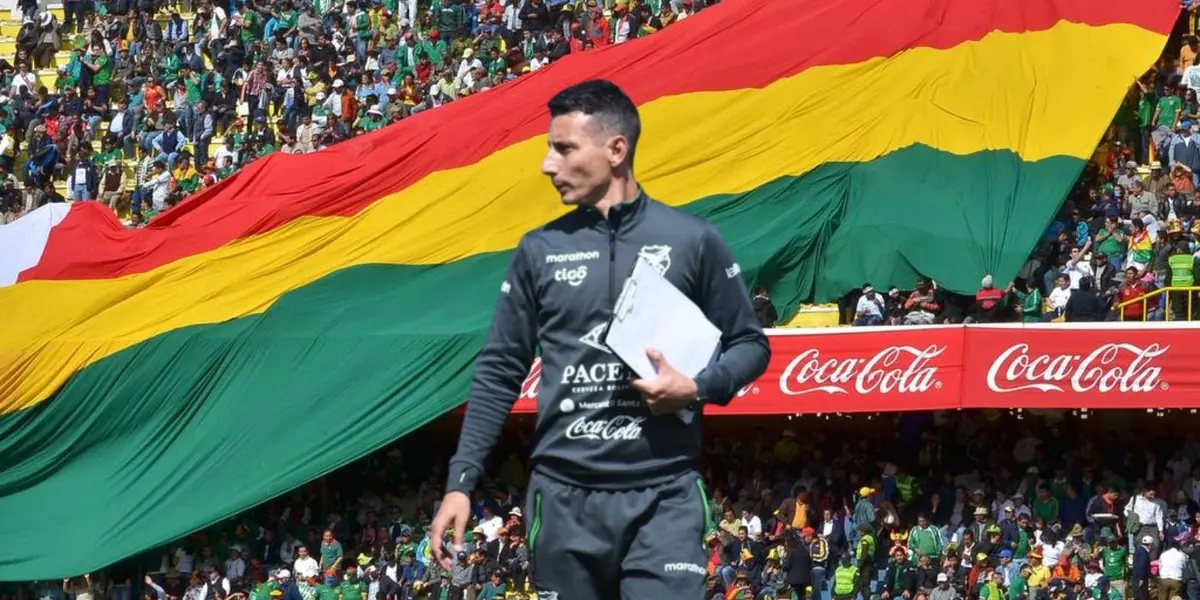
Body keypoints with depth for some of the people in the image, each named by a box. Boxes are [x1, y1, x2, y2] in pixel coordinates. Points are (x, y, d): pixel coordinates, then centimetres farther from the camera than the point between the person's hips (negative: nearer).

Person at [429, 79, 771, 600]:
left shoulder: (691, 241, 2)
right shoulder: (539, 251, 9)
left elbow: (749, 345, 9)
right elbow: (499, 372, 11)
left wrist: (697, 388, -12)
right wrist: (461, 481, 4)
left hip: (663, 497, -3)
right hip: (563, 498, 3)